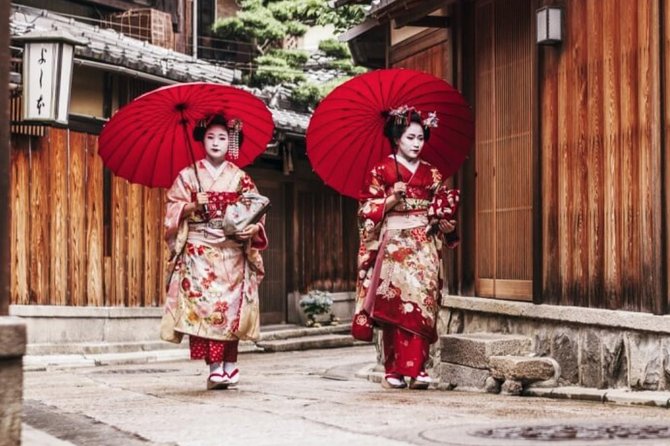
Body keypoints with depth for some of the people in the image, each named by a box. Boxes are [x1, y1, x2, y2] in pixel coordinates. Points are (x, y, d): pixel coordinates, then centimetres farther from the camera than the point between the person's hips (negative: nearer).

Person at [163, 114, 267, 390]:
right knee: (203, 304, -12)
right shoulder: (189, 175, 6)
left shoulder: (240, 177, 9)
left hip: (232, 251, 1)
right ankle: (214, 367, -10)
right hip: (199, 251, -1)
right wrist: (193, 205, -13)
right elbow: (173, 209, 5)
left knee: (231, 305, -4)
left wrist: (252, 228, -11)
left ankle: (230, 364, 5)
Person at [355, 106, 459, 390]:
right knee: (394, 305, -9)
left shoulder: (431, 174, 12)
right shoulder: (381, 171, 2)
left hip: (424, 247, 3)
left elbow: (444, 212, 16)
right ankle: (394, 371, -4)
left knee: (421, 305, -6)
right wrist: (392, 199, -15)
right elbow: (368, 211, -1)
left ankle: (417, 369, -4)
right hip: (393, 246, -3)